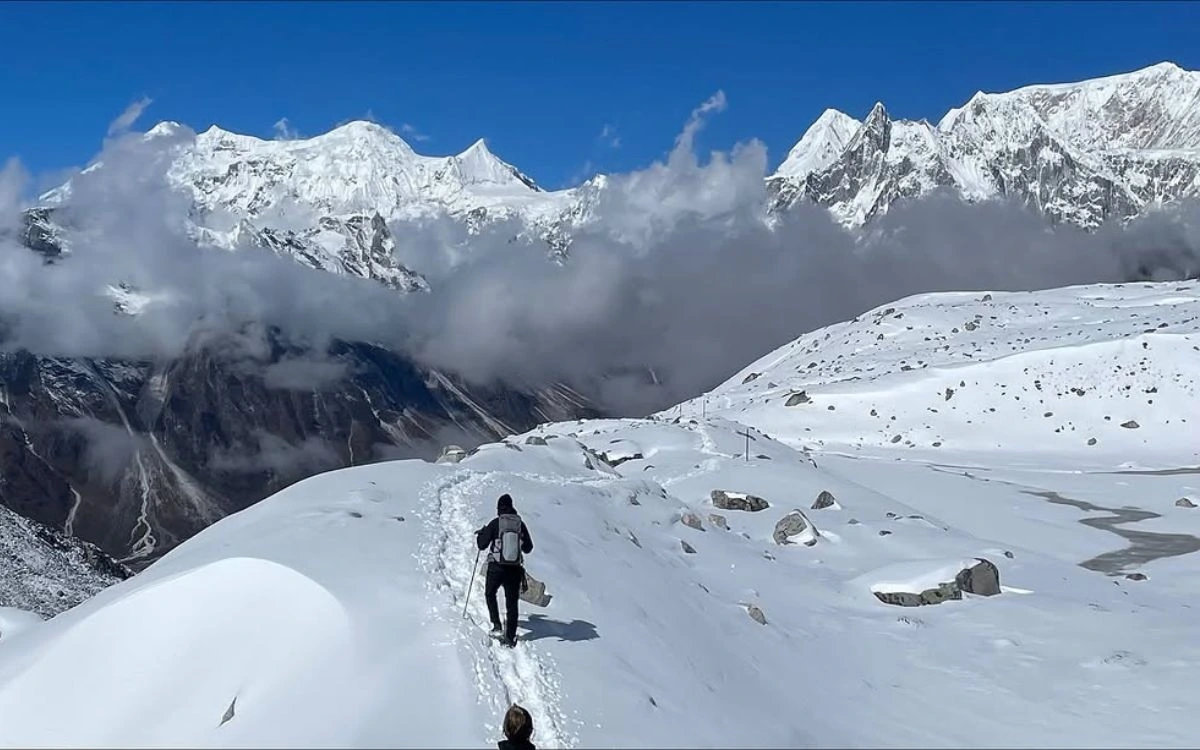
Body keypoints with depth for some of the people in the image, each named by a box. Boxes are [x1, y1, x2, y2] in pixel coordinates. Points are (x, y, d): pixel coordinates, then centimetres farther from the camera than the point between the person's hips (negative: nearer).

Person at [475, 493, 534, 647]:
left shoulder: (495, 523, -9)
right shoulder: (520, 524, -1)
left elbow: (482, 545, -3)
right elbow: (528, 548, 7)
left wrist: (480, 534, 17)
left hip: (496, 568, -2)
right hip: (515, 569, 2)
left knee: (490, 594, 23)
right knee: (512, 603, 10)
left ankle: (496, 624, 10)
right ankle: (510, 637, 7)